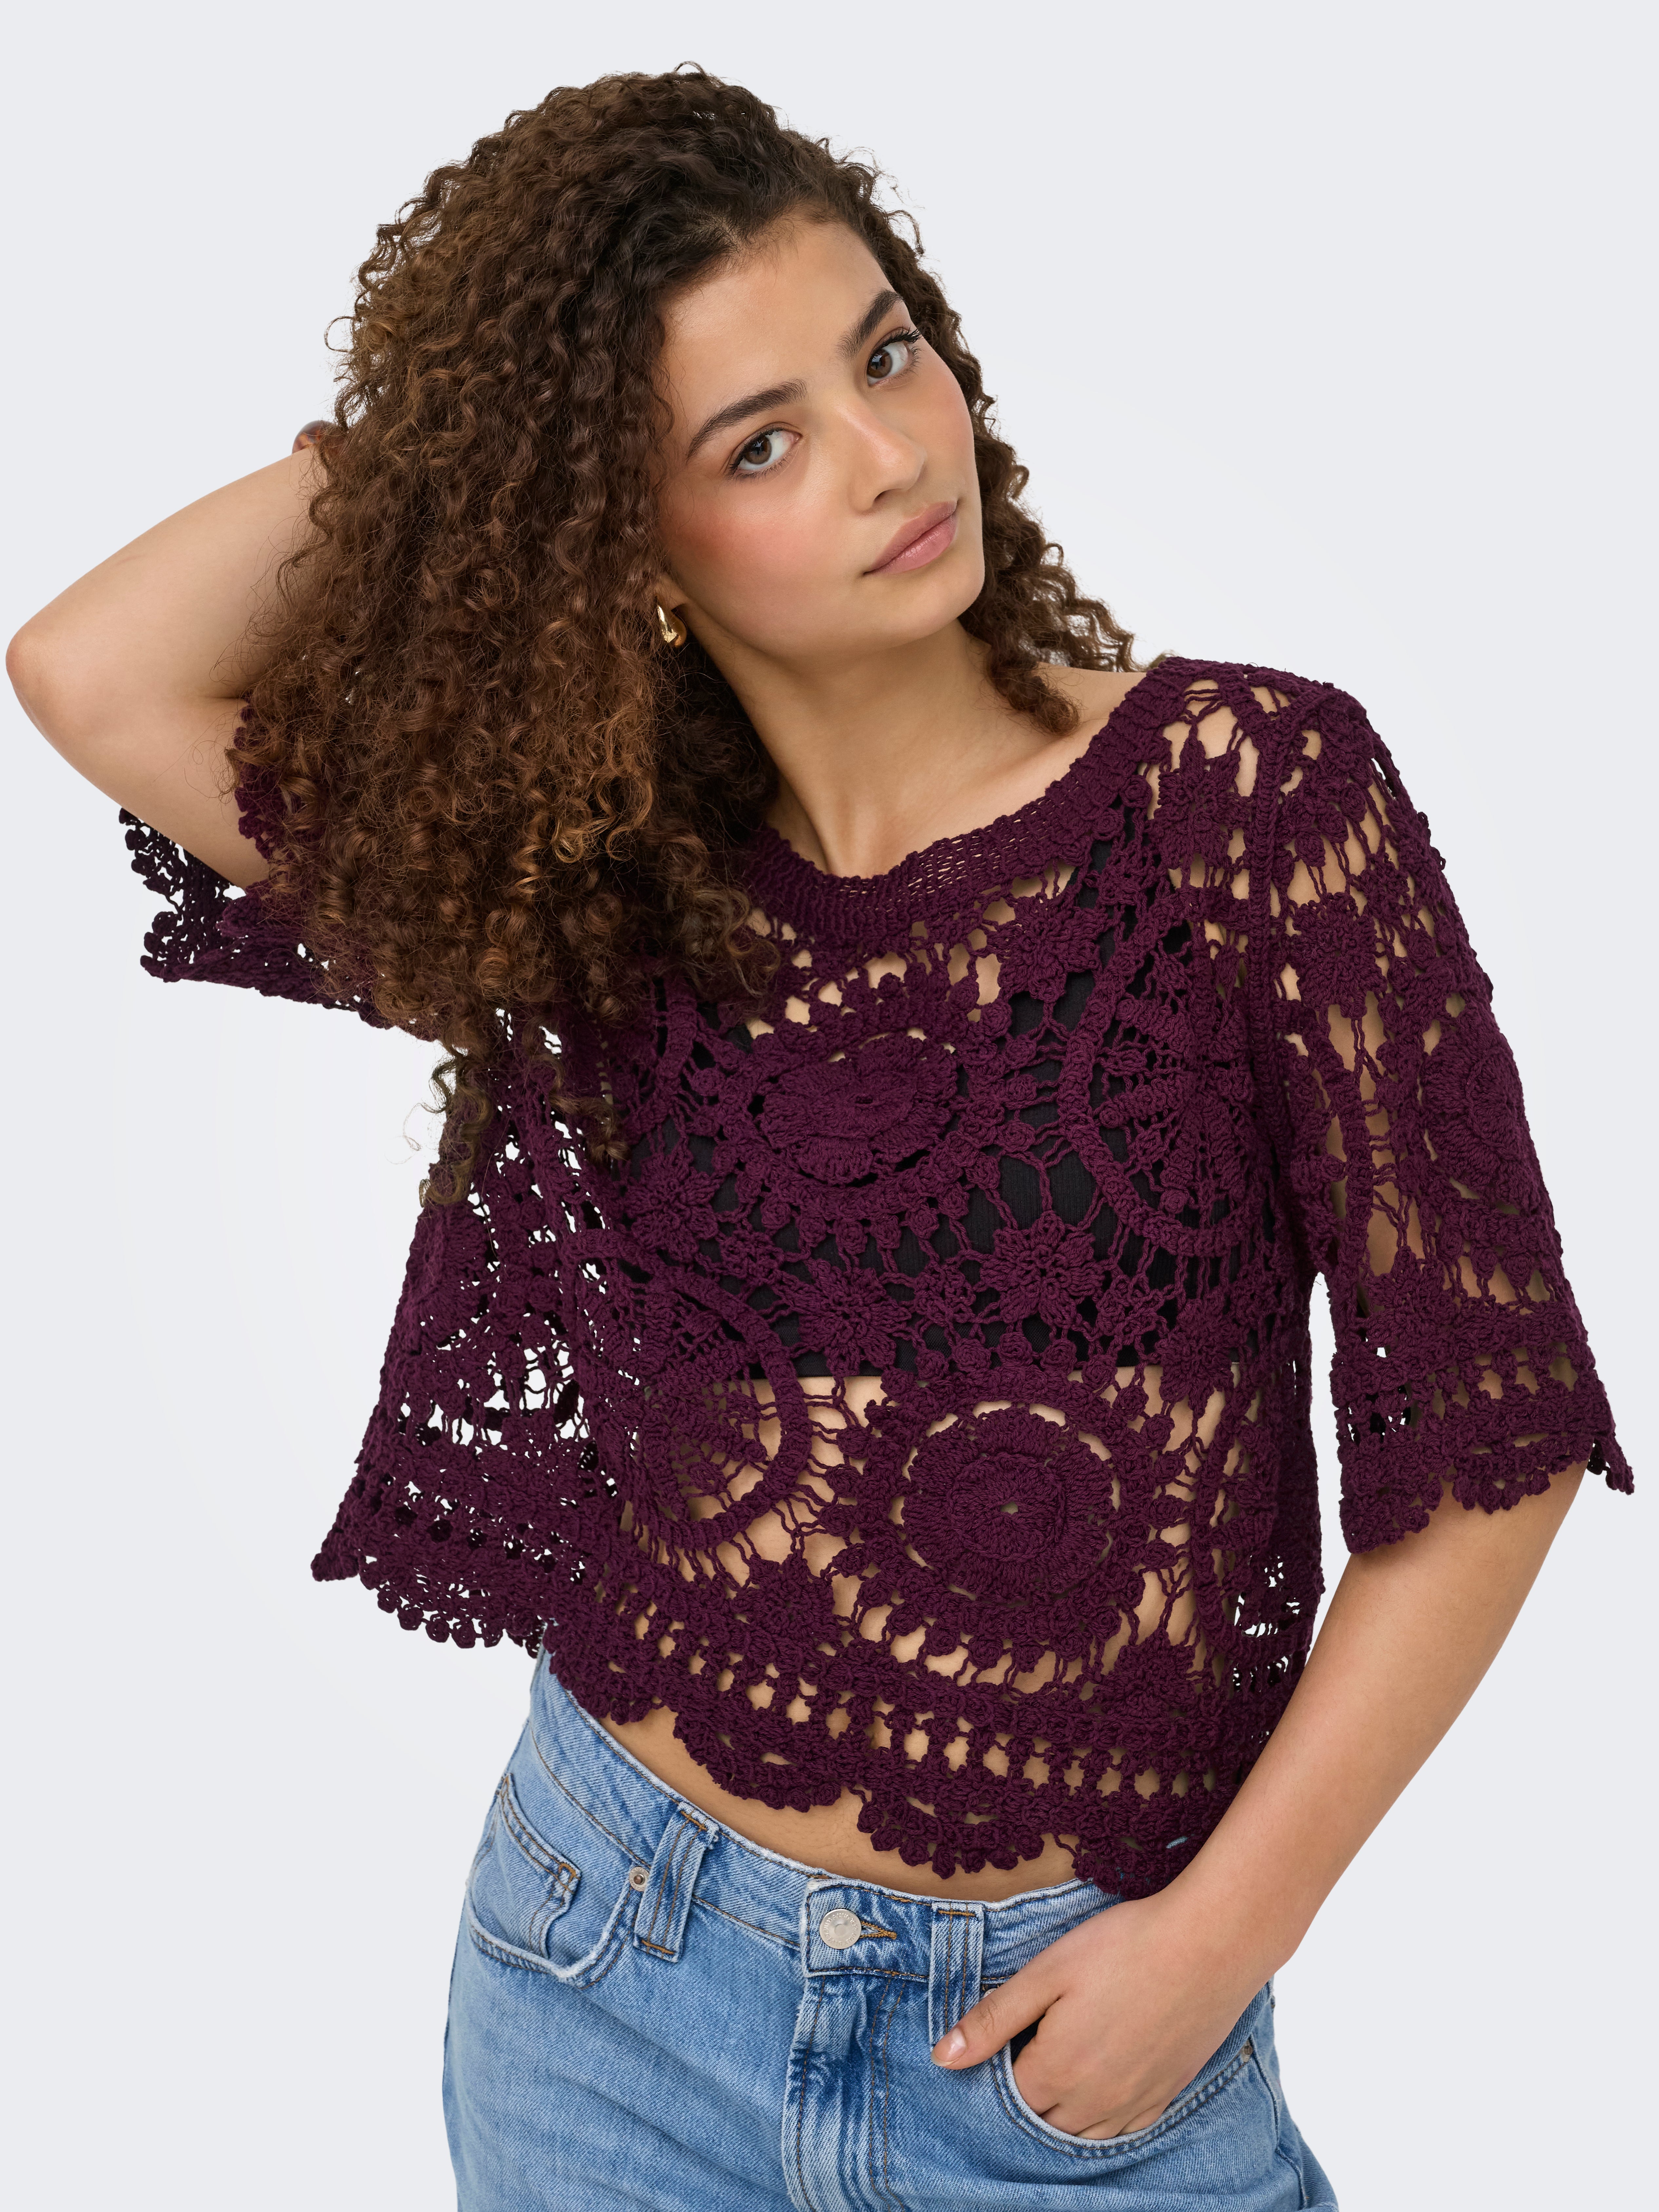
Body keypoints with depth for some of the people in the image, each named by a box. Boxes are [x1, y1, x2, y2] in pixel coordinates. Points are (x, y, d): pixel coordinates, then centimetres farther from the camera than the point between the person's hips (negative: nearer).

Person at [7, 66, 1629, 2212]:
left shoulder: (1245, 789, -13)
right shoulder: (597, 877, -3)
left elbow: (1487, 1429, -10)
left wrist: (1227, 1926, -10)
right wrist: (428, 420, -4)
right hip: (609, 1960, 3)